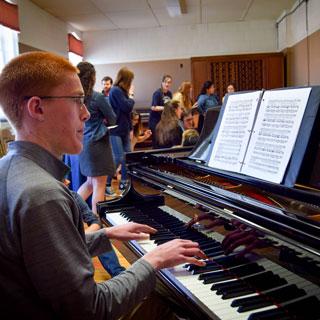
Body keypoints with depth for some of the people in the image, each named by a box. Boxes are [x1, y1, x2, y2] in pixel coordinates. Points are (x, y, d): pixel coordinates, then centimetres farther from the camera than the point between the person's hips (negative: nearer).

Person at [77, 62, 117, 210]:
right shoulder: (97, 97, -15)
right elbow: (112, 120, -3)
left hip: (82, 143, 7)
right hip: (97, 143, -7)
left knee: (90, 182, 20)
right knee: (99, 185, 2)